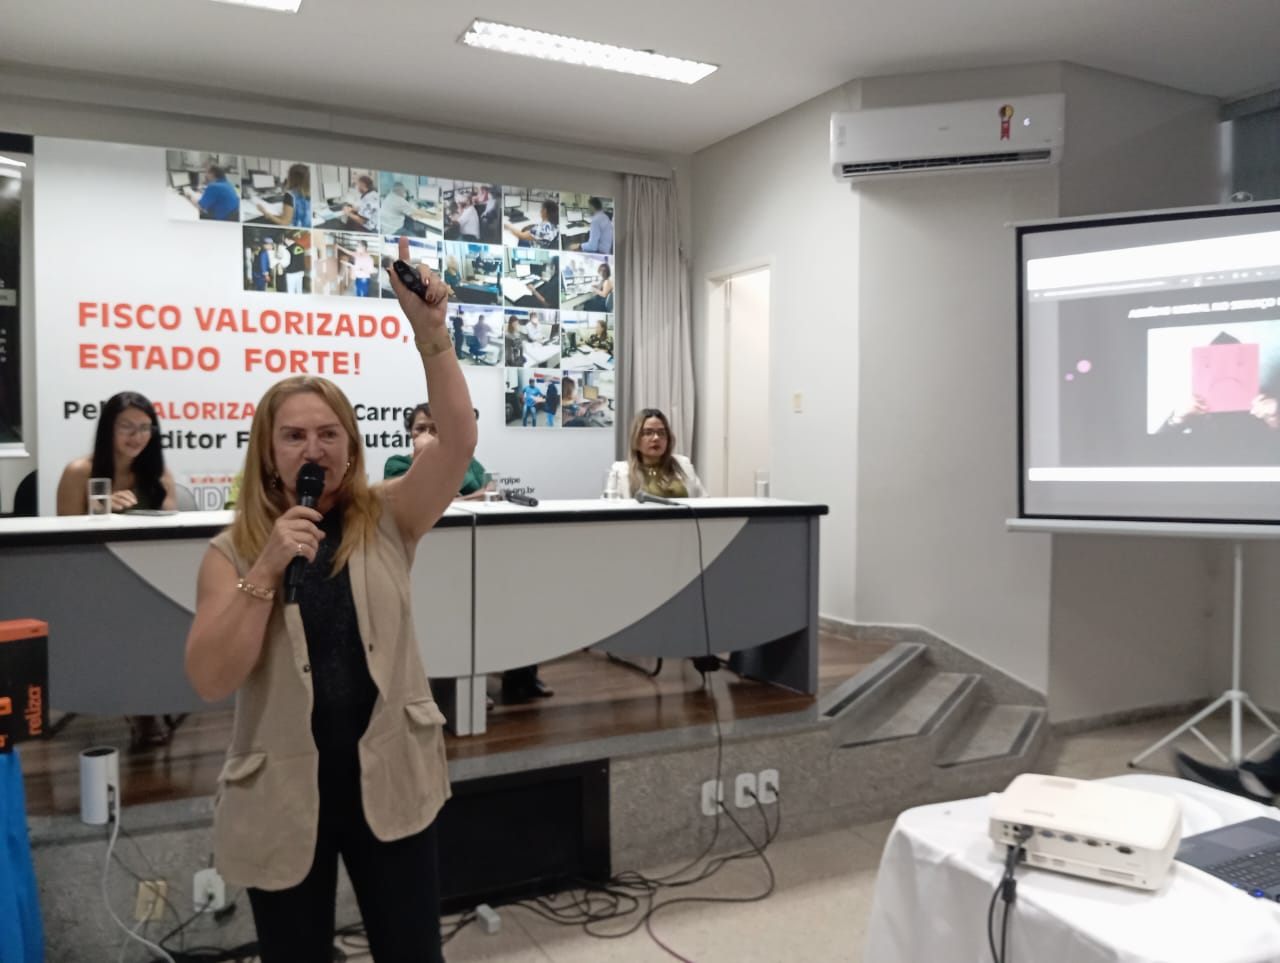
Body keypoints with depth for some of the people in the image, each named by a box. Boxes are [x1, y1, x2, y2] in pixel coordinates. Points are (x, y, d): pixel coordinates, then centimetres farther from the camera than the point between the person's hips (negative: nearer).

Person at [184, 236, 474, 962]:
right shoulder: (233, 552, -2)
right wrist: (269, 568, -21)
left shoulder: (388, 519, -2)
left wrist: (430, 334, -26)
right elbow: (211, 680, -12)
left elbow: (459, 440, -16)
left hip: (391, 780, 0)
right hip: (283, 792, 0)